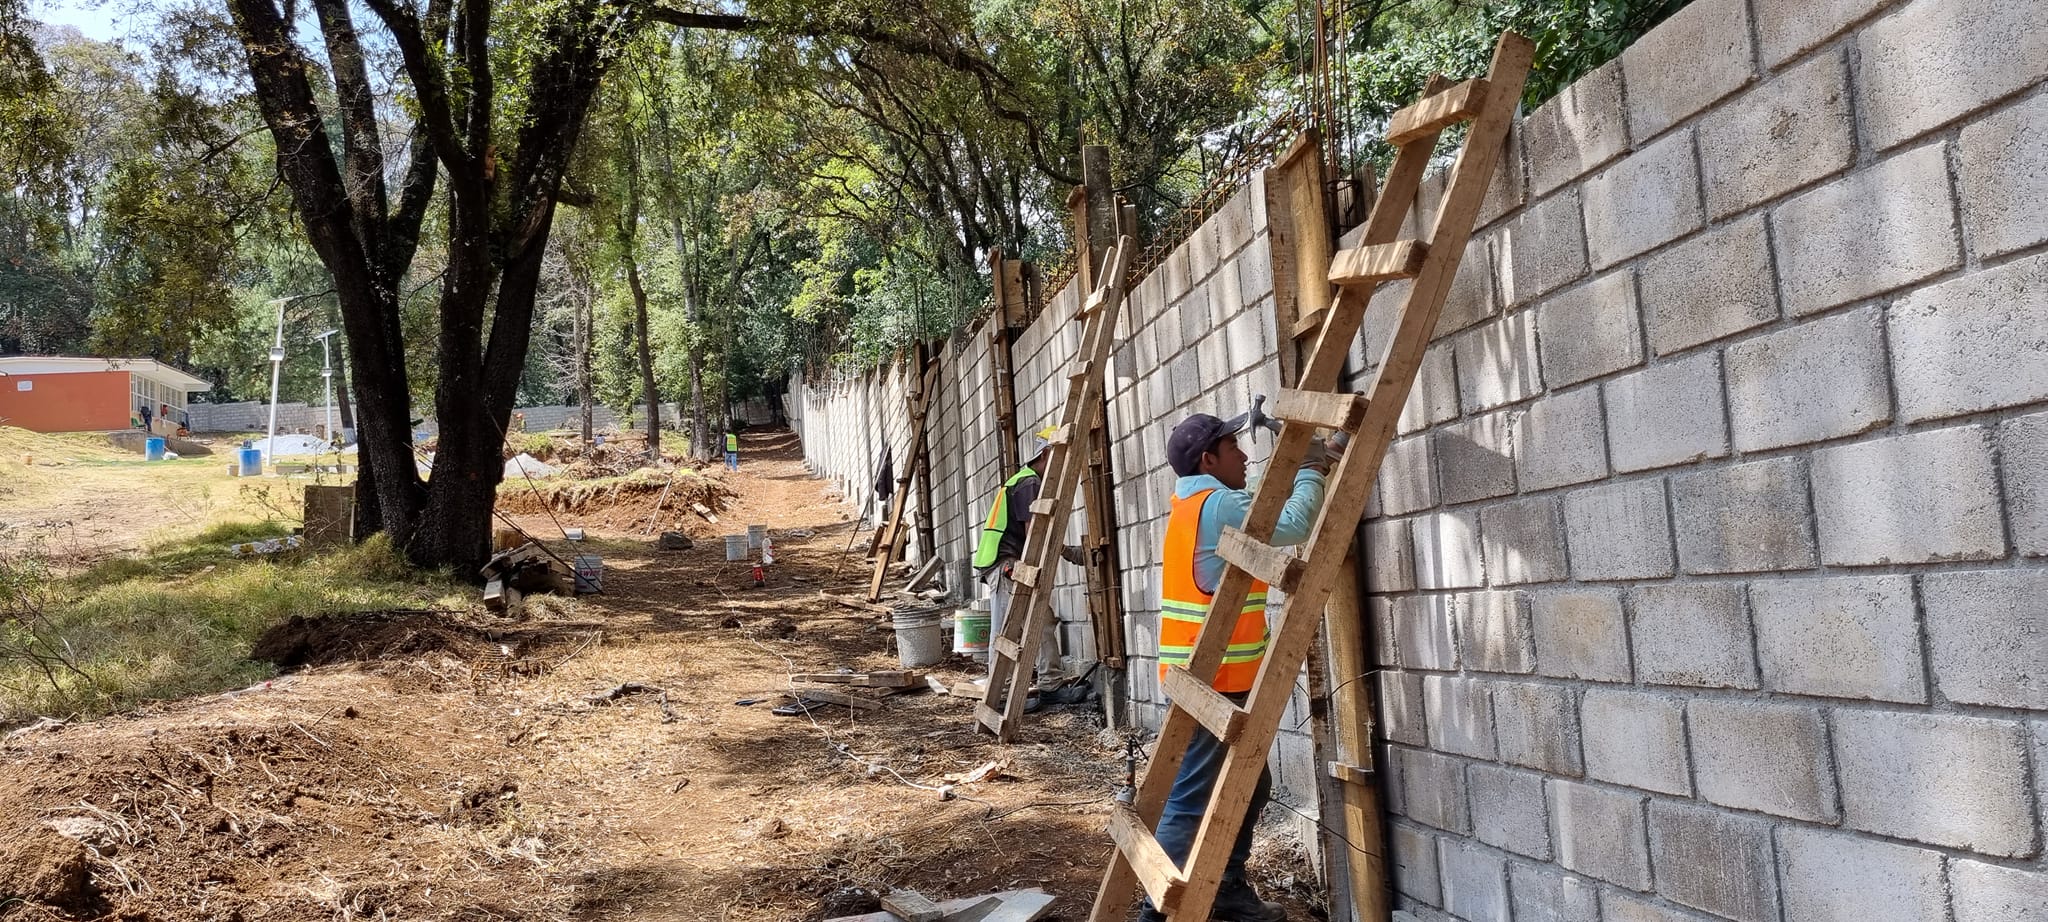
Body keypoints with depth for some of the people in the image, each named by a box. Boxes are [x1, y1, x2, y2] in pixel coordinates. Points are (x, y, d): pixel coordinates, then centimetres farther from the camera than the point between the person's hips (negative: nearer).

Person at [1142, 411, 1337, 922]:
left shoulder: (1193, 505, 16)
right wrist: (1311, 472, -1)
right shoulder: (1218, 504, -14)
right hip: (1213, 681, -10)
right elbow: (1294, 526, -16)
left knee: (1250, 786, 18)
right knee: (1191, 802, -8)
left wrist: (1304, 471, 18)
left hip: (1212, 678, 10)